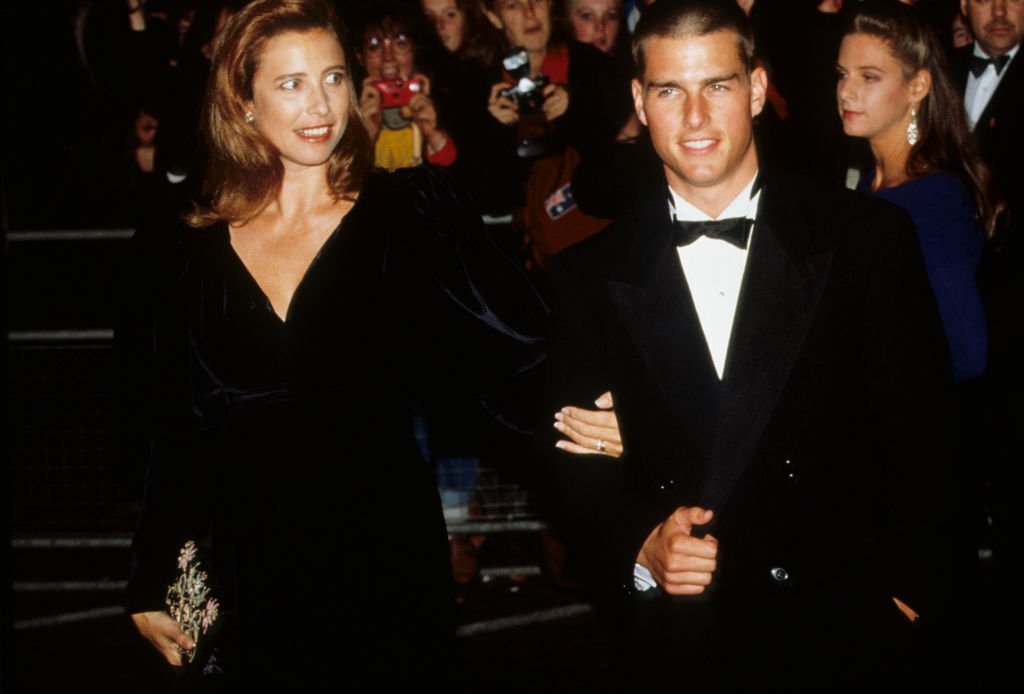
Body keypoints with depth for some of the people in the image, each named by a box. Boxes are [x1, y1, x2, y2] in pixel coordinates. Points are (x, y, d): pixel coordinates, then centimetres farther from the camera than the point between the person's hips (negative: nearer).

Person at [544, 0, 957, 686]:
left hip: (845, 637, -1)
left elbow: (921, 437, -1)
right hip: (675, 649, 1)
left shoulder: (869, 238, -4)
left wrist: (911, 592, -4)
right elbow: (577, 470, 4)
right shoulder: (590, 276, 1)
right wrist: (641, 549, -13)